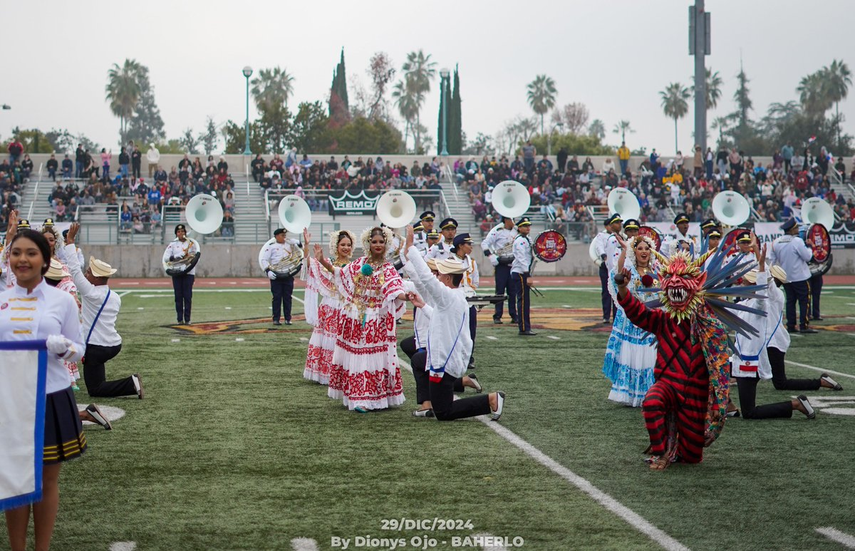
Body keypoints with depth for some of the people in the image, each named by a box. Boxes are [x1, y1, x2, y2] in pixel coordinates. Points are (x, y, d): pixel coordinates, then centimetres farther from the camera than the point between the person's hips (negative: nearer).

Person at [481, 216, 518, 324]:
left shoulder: (516, 231, 10)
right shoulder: (497, 231, -9)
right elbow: (484, 244, -10)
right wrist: (491, 256, -19)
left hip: (514, 265, 5)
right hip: (501, 265, -5)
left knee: (512, 291, 7)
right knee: (500, 291, -4)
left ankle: (513, 316, 12)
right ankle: (497, 316, 0)